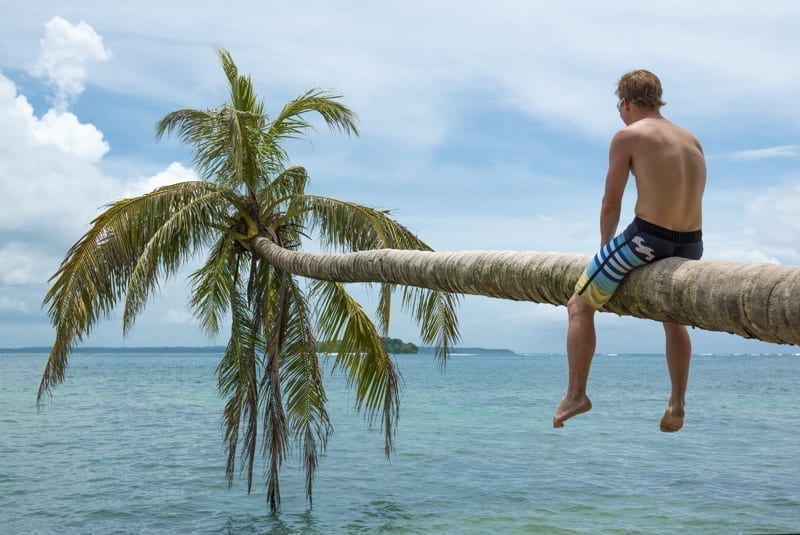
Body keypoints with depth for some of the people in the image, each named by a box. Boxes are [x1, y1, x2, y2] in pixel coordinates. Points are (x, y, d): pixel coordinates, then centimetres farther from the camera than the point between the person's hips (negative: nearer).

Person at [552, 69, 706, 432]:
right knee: (674, 318, 32)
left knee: (579, 306, 11)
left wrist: (604, 250, 14)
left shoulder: (628, 136, -2)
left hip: (647, 238, -7)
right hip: (692, 244, 7)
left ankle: (576, 394, 11)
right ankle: (677, 405, 33)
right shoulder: (692, 140, 16)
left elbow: (611, 205, -1)